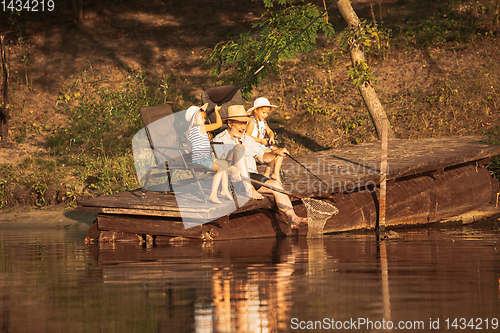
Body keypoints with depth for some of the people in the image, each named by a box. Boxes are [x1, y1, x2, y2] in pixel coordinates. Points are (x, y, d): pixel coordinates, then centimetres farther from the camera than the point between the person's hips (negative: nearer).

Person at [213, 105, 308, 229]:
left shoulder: (248, 139, 26)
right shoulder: (220, 140, 2)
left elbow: (262, 156, 33)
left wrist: (275, 152, 12)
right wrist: (230, 168, -34)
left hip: (252, 176, 6)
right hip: (233, 179, -6)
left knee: (276, 184, -21)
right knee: (239, 148, -28)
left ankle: (293, 218, -33)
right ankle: (248, 190, -40)